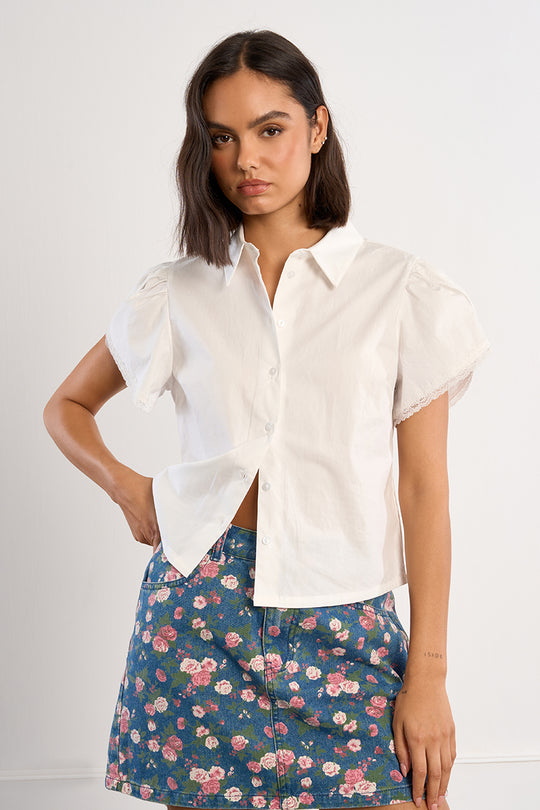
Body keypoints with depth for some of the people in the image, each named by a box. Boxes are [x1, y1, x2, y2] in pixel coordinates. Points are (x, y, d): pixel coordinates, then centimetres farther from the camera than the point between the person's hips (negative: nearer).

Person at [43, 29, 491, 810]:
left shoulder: (402, 290, 1)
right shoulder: (177, 295, 7)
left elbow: (425, 490, -1)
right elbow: (67, 405, 21)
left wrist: (428, 674, -5)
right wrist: (126, 487, 1)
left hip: (344, 616, -1)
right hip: (201, 604, 2)